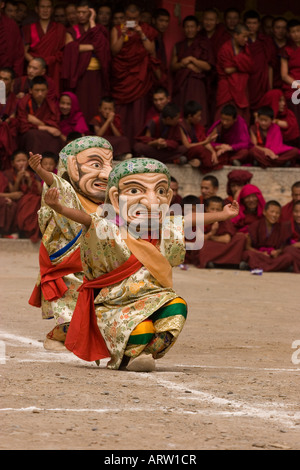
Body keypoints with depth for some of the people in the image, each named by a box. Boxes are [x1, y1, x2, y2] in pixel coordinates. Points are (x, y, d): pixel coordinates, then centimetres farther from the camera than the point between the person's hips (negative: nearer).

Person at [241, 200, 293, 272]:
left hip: (274, 255, 2)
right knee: (249, 254, -34)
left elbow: (283, 247, 11)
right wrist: (261, 253, -16)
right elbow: (248, 246, 1)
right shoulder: (255, 226, 3)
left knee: (288, 257, -30)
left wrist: (278, 251, -13)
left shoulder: (282, 228, 9)